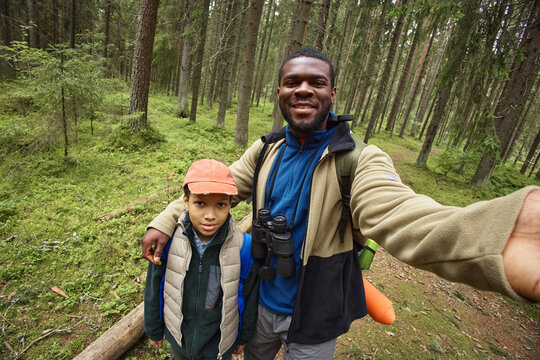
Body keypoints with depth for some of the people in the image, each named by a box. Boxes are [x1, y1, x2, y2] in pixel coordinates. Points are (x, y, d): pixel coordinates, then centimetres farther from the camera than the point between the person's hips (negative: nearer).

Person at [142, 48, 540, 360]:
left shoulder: (360, 160, -24)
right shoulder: (265, 152, -7)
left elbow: (397, 213, -42)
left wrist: (496, 241, -62)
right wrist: (165, 222, -15)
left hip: (314, 319, -4)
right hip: (262, 300, 4)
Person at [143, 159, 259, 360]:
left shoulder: (244, 246, -26)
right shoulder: (168, 239, -22)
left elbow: (249, 297, -11)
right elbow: (154, 288, -6)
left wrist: (244, 336, 2)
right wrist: (154, 330, 5)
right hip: (178, 339, 2)